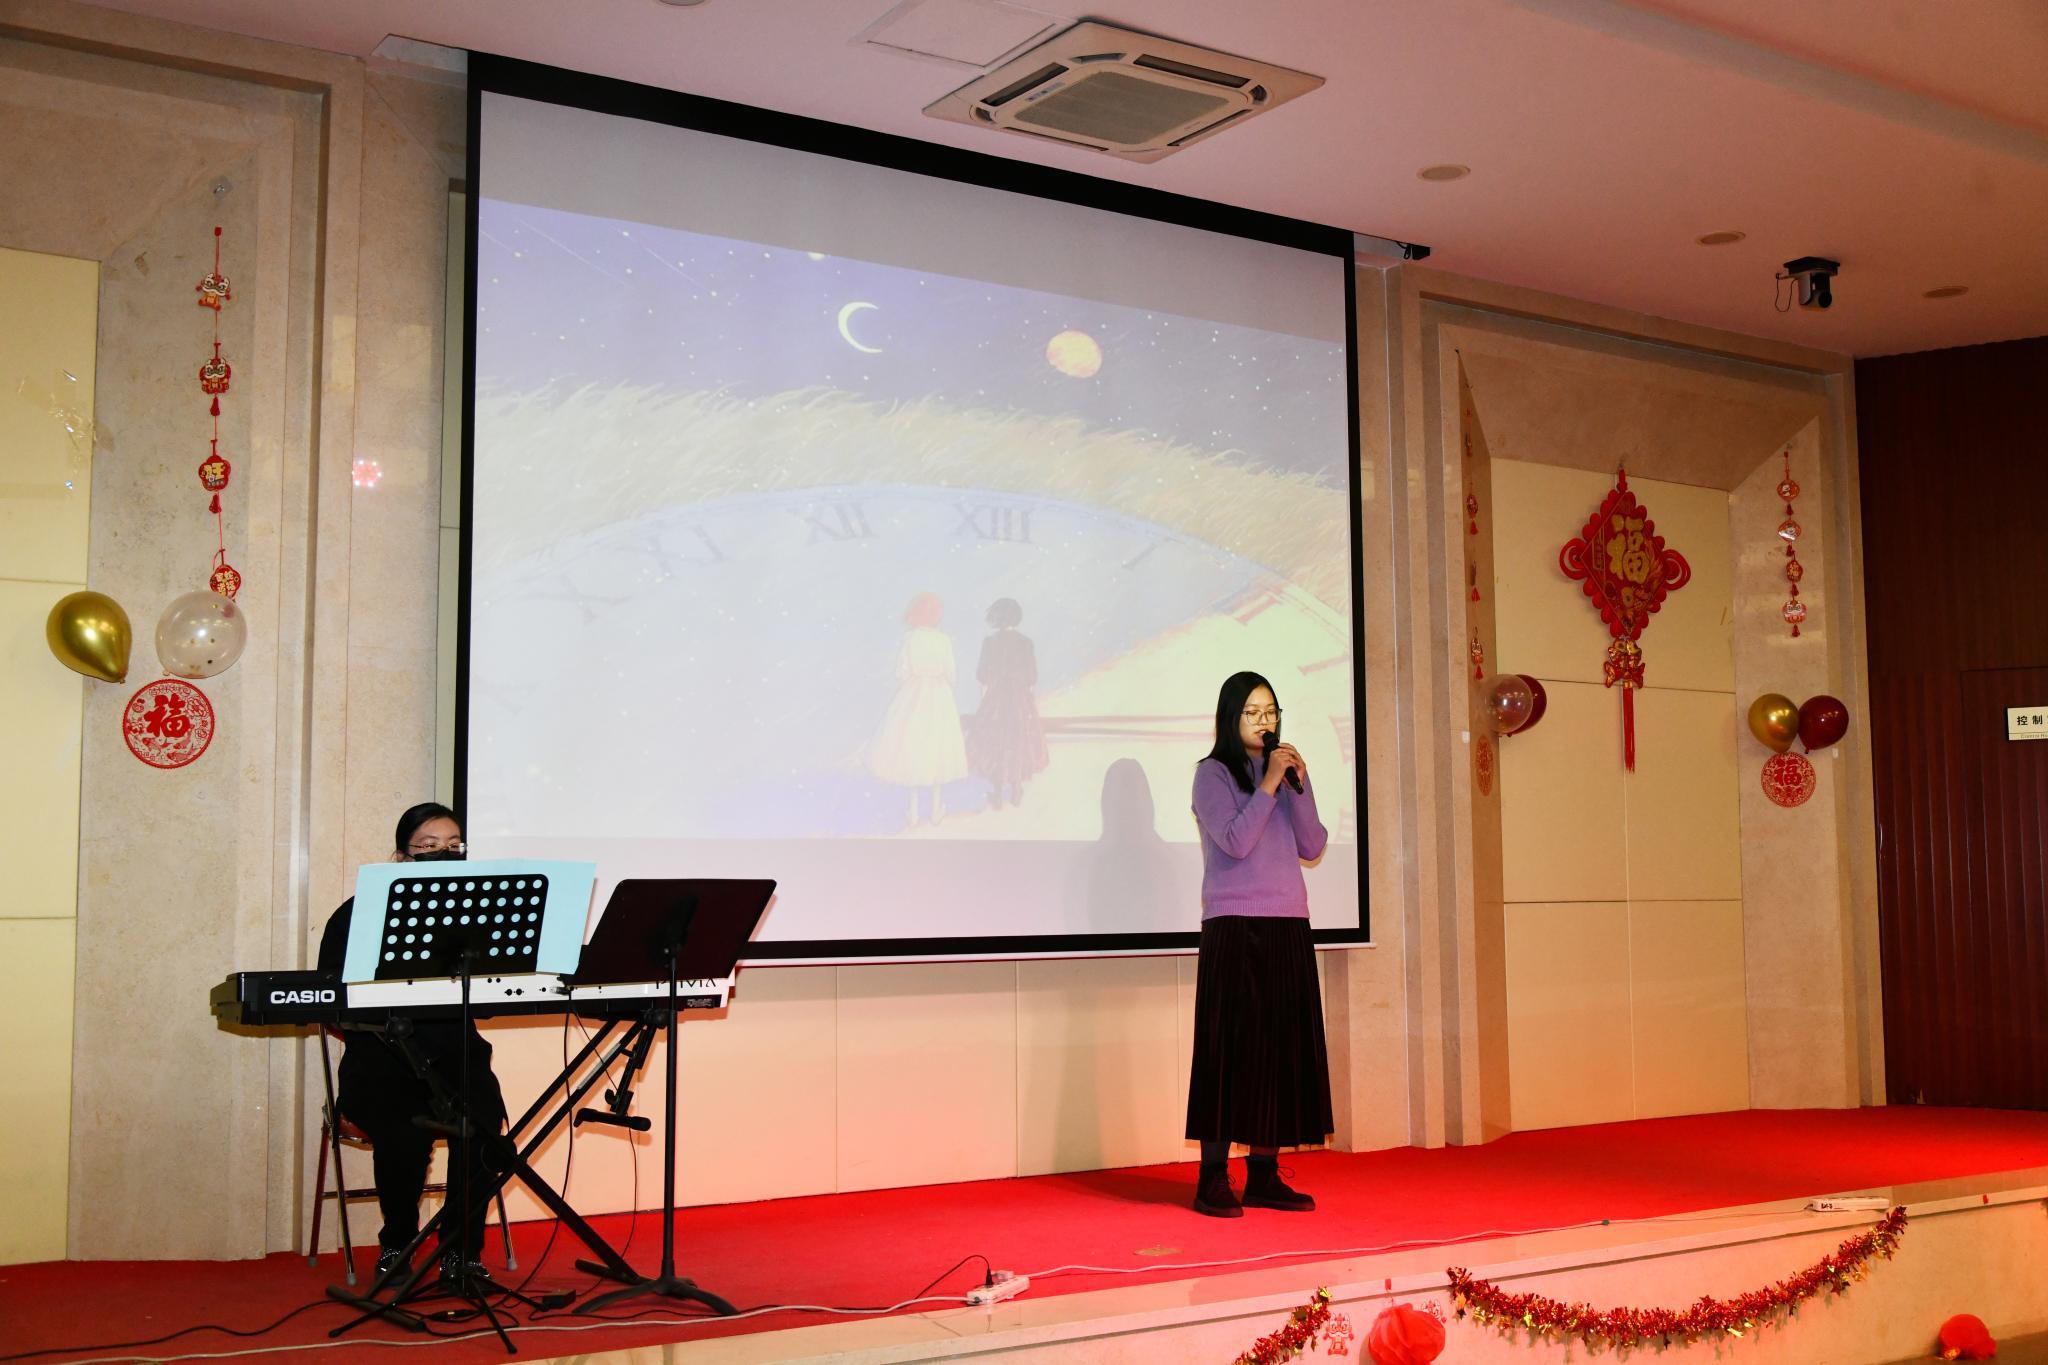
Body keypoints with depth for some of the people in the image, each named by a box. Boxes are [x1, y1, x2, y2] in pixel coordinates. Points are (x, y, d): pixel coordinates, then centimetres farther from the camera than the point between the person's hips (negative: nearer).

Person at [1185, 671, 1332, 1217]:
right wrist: (1269, 785, -13)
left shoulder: (1288, 772, 15)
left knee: (1283, 1046, 4)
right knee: (1230, 1046, -6)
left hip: (1288, 927, 6)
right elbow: (1235, 841, -14)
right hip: (1234, 927, -5)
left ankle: (1264, 1175, 11)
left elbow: (1312, 847, 4)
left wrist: (1298, 786, -6)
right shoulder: (1212, 773, 0)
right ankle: (1213, 1179, -2)